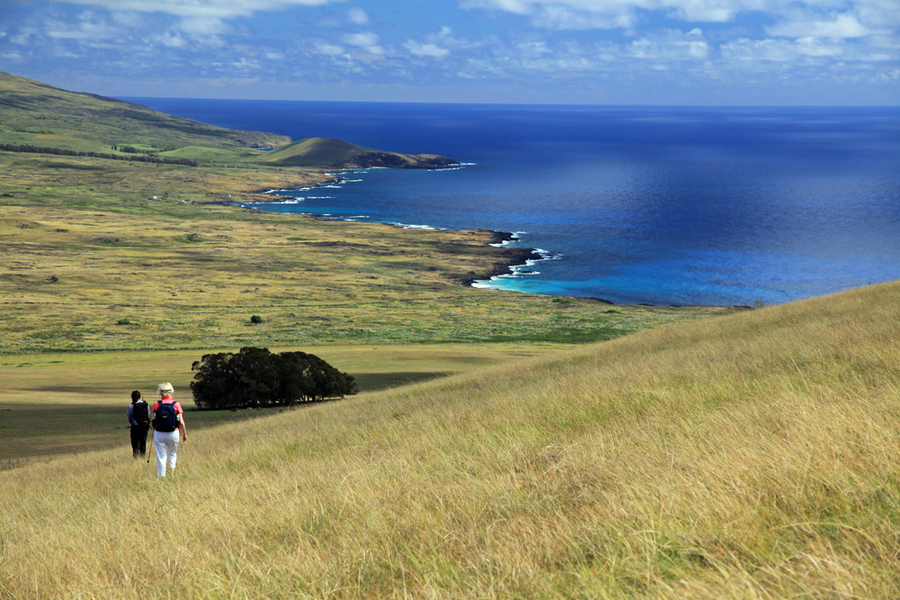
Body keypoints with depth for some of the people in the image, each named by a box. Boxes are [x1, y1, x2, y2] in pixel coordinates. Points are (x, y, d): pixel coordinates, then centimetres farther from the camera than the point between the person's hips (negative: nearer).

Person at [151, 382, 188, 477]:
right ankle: (172, 472, 12)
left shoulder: (156, 404, -5)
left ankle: (161, 476, 7)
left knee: (161, 456, 7)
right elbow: (181, 422, -4)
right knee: (172, 453, 22)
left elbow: (153, 421, -2)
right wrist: (184, 433, 8)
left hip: (159, 434, 0)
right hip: (173, 434, 0)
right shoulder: (176, 405, -6)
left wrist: (154, 432, 13)